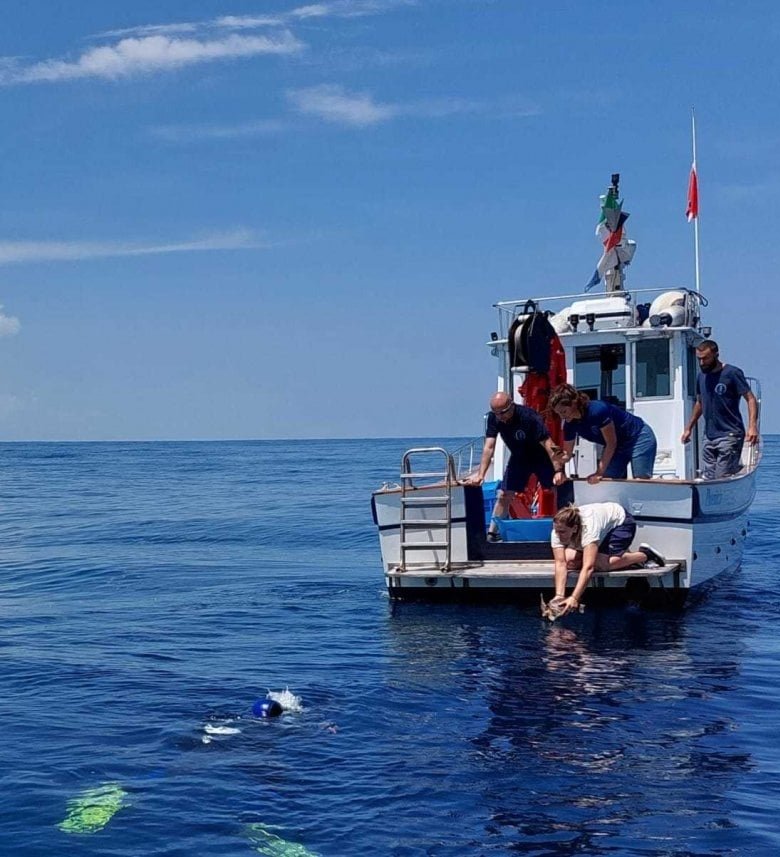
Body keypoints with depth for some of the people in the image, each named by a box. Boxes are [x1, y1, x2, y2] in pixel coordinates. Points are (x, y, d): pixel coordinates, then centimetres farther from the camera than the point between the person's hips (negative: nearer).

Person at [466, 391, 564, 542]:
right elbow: (489, 447, -19)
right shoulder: (493, 418, -18)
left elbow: (548, 444, -35)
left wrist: (558, 471, -42)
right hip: (519, 458, 4)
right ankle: (492, 532, 6)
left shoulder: (529, 416, -32)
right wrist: (480, 474, -28)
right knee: (503, 495, -2)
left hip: (541, 457, -4)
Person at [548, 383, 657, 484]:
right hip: (618, 447, 7)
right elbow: (567, 453, -3)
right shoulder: (570, 424, -11)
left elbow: (611, 443, -26)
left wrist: (599, 473, -24)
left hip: (639, 438, -7)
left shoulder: (597, 410, -33)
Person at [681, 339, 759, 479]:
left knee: (722, 478, -13)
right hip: (709, 437, 7)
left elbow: (751, 399, -10)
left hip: (729, 436, -6)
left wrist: (752, 426, -23)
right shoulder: (702, 376, 13)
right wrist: (689, 428, 23)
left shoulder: (732, 373, -6)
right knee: (708, 478, 1)